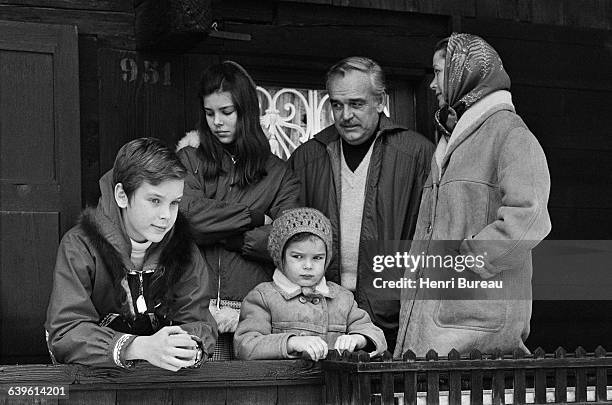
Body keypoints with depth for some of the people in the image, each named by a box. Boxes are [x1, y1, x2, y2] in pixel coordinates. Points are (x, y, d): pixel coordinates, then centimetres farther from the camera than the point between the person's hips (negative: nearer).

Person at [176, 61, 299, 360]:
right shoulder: (190, 158, 12)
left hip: (252, 310, 0)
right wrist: (255, 217, -2)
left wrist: (214, 230, -3)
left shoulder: (277, 174, 12)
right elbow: (187, 214, -7)